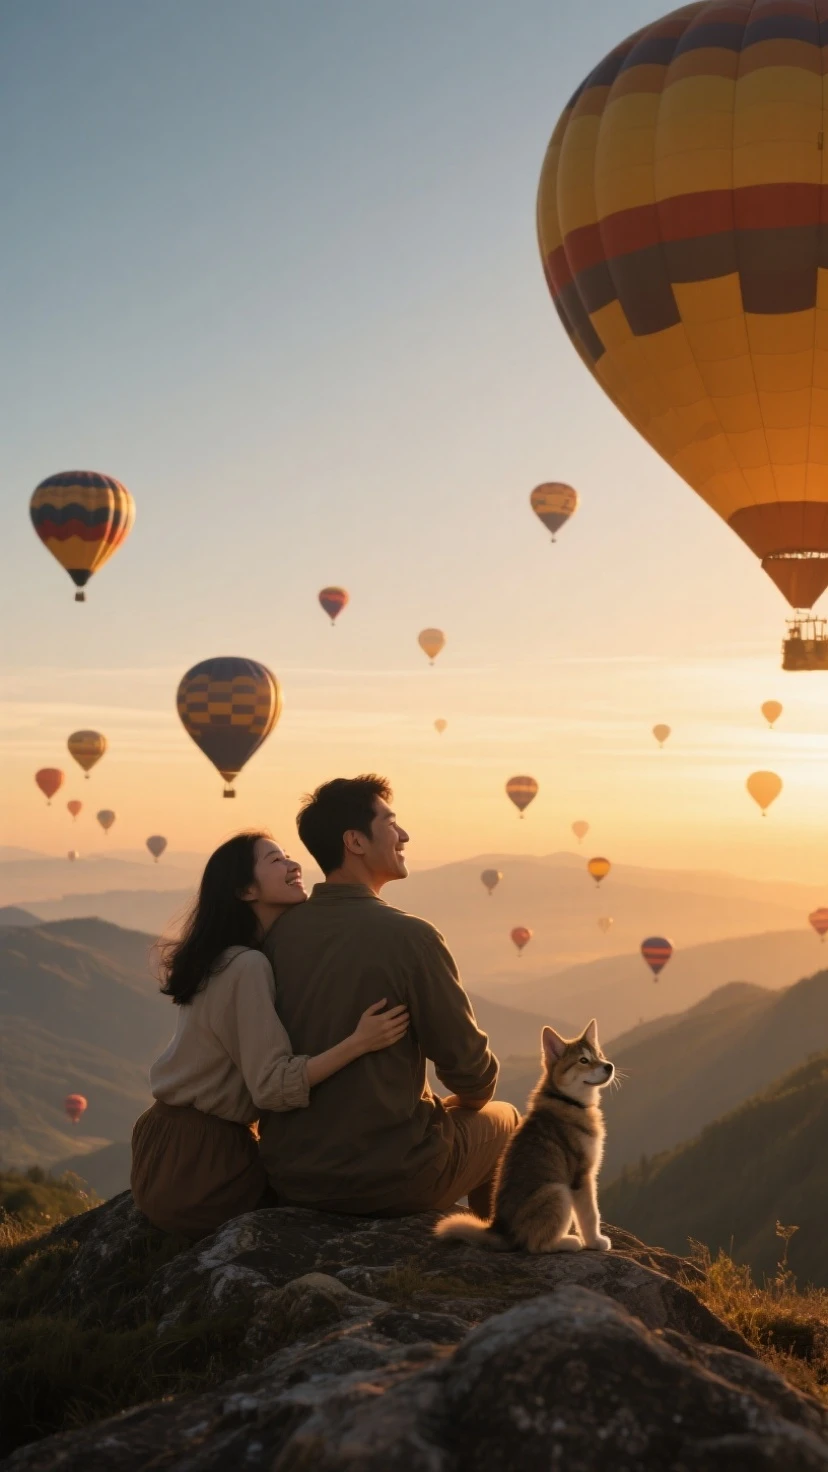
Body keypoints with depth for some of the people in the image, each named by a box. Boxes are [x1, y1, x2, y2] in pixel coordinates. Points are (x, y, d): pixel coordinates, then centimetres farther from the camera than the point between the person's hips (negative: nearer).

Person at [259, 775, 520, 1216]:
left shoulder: (274, 935, -4)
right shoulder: (408, 937, -20)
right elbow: (467, 1061, -12)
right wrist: (468, 1101, 13)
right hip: (388, 1183, -5)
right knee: (504, 1120, 23)